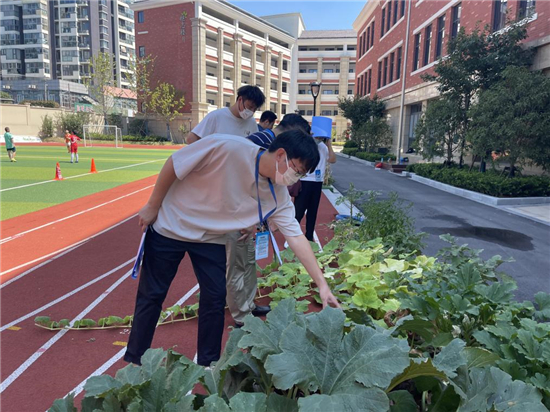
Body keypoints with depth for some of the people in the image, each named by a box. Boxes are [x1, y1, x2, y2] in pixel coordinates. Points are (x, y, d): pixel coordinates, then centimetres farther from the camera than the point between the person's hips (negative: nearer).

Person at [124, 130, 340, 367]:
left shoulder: (278, 197, -16)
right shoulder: (226, 147, -32)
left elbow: (296, 237, -14)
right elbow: (174, 164, -21)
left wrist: (322, 284, -16)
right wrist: (152, 206, -13)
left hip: (211, 238, 4)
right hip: (169, 225, -4)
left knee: (215, 298, 2)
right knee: (151, 295, 6)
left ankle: (208, 364, 23)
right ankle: (134, 361, 27)